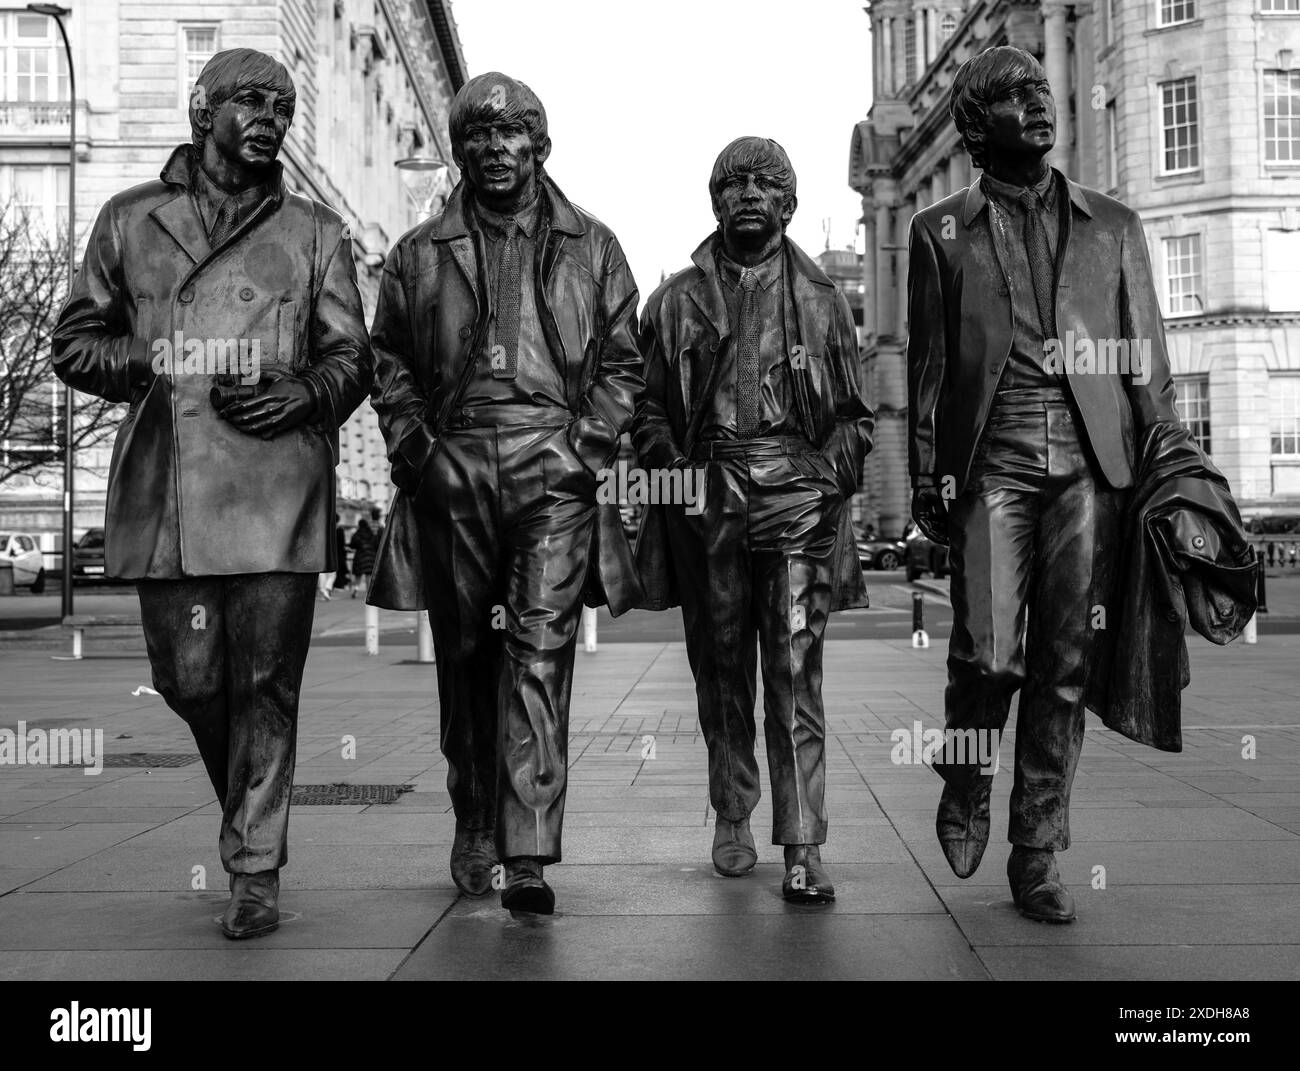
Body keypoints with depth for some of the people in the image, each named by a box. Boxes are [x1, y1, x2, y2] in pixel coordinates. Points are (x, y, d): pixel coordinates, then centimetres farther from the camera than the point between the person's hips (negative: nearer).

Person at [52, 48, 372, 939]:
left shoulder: (315, 233, 13)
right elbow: (74, 342, 16)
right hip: (165, 492, 1)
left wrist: (306, 391, -9)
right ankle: (245, 799, 35)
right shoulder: (130, 222, 14)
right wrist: (150, 362, -3)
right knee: (188, 678, 6)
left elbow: (351, 357, 12)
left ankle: (255, 871, 8)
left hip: (277, 488, -1)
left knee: (266, 682, -3)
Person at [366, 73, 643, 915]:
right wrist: (413, 443, 1)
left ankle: (528, 855, -13)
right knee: (464, 656, 9)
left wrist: (588, 444, -2)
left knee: (540, 653, -12)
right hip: (452, 469, 2)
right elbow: (388, 362, 17)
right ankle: (475, 825, 27)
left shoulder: (591, 247, 12)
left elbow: (623, 363, 12)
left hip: (554, 470, -2)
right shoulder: (421, 254, 14)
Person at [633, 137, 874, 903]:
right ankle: (733, 819, 24)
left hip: (796, 499, -1)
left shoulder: (821, 300, 13)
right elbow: (648, 407, 12)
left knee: (796, 674, -7)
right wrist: (674, 468, -4)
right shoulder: (676, 301, 13)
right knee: (721, 670, 9)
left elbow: (856, 416, 13)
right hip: (706, 500, 1)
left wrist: (828, 474, -4)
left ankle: (804, 848, -5)